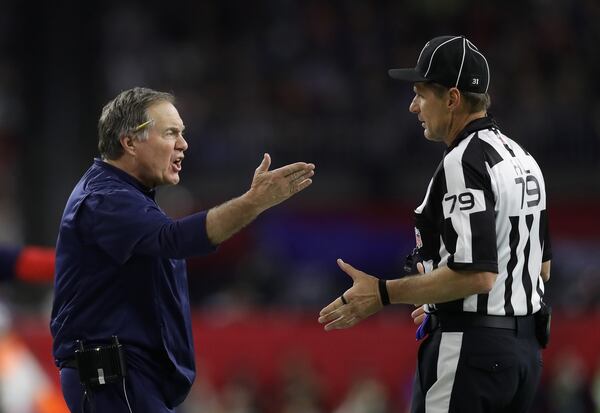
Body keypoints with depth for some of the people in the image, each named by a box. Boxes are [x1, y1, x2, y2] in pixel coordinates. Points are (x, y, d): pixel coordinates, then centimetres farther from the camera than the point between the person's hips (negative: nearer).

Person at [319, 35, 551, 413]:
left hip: (470, 349, -10)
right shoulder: (522, 158, 14)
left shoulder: (464, 163, -16)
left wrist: (384, 293, -18)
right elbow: (542, 267, 19)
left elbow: (477, 275, -24)